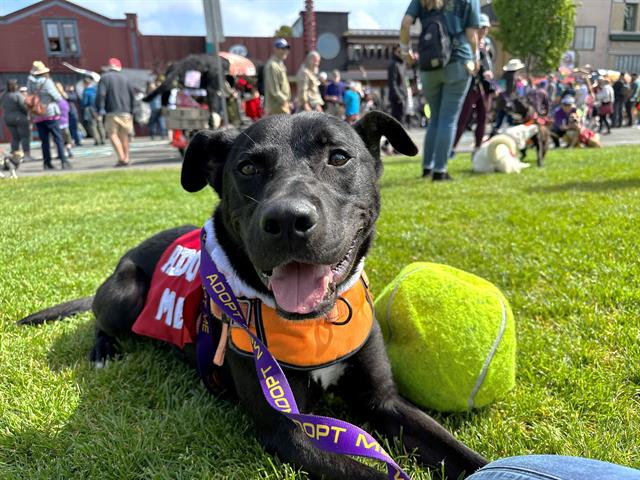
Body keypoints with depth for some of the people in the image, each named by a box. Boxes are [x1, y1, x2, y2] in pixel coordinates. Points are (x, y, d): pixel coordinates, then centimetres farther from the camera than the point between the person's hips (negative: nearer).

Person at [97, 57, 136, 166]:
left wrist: (100, 108, -4)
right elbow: (132, 94, 12)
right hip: (126, 112, 4)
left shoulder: (105, 78, 0)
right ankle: (126, 159, 13)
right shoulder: (124, 78, 13)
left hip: (112, 112, -4)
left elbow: (101, 94, -10)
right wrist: (131, 109, 17)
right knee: (124, 135, 12)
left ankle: (121, 158, -15)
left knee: (112, 134, -1)